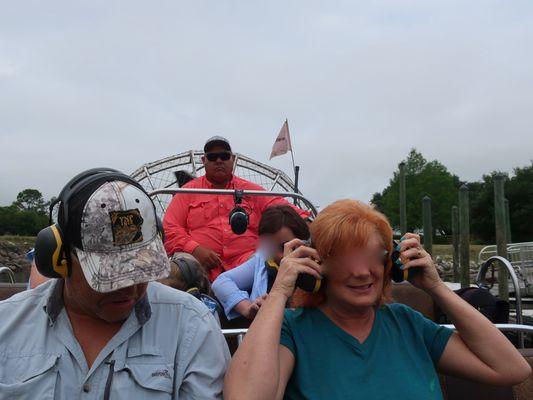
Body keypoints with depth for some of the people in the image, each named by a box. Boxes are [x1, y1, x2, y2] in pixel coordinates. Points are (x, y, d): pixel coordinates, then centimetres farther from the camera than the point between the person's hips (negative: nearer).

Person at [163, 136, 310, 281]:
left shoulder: (251, 190, 20)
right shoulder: (189, 191, 16)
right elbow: (170, 229, 7)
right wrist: (194, 249, -11)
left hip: (246, 263, 0)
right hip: (199, 264, 0)